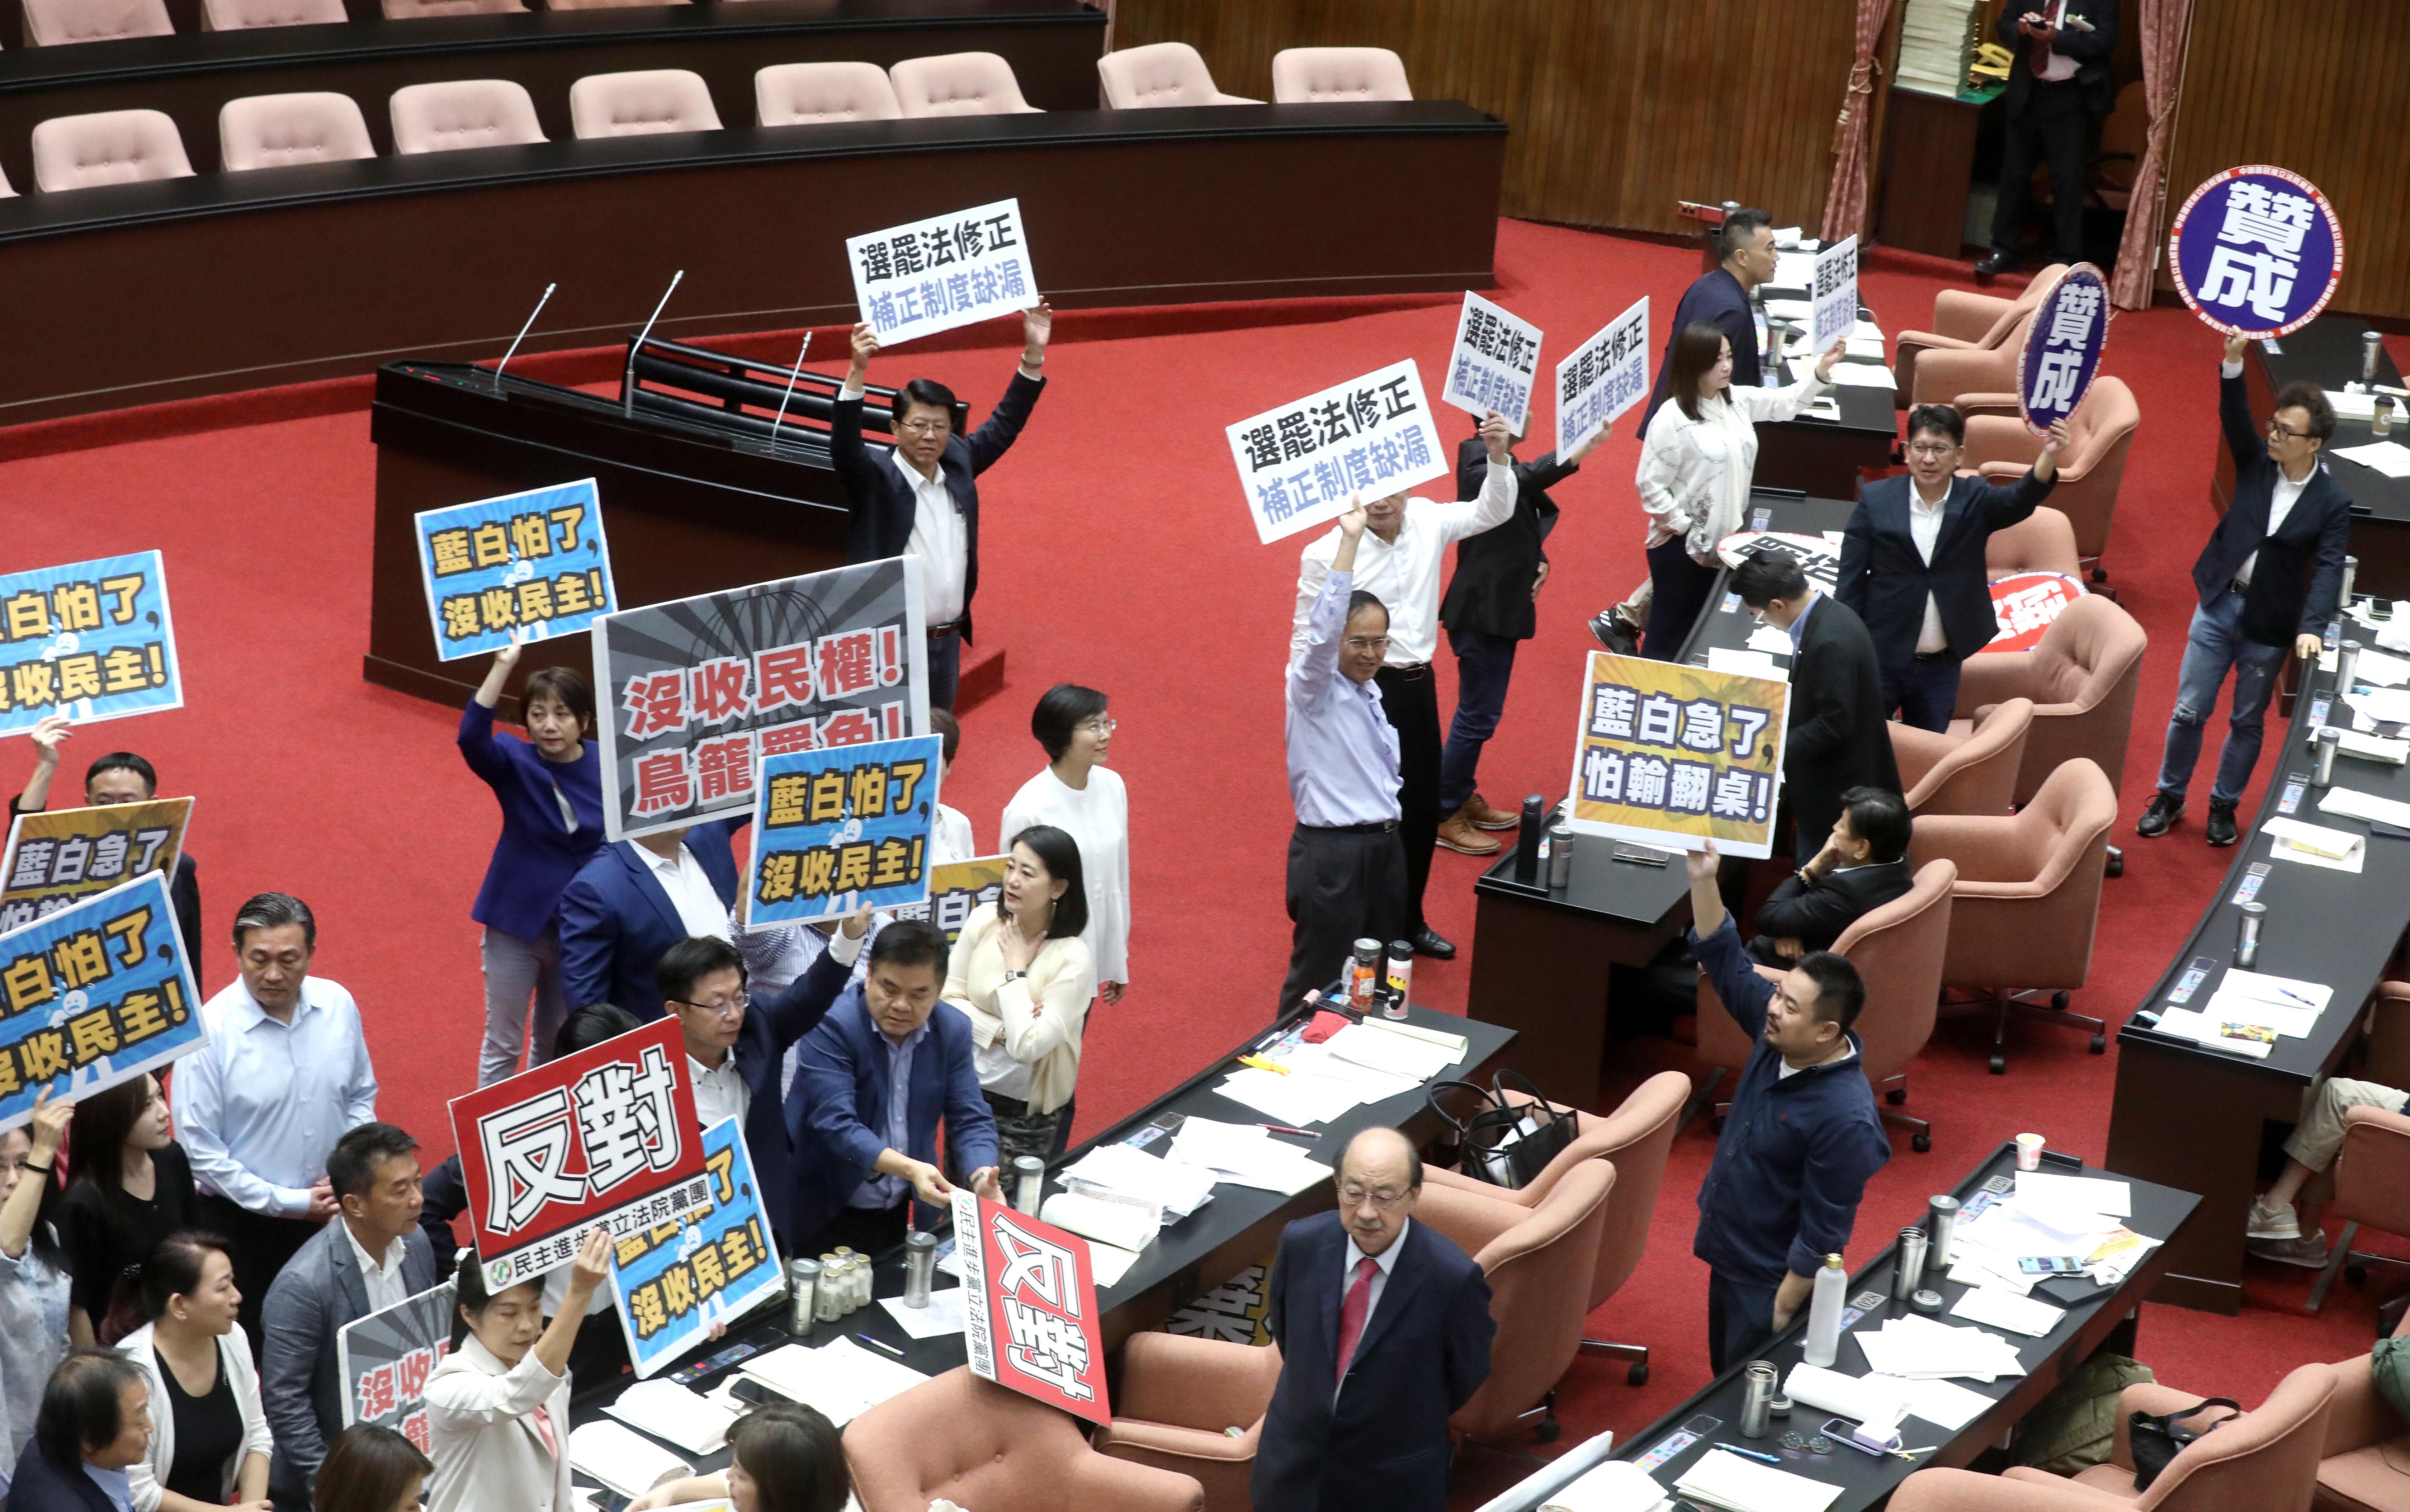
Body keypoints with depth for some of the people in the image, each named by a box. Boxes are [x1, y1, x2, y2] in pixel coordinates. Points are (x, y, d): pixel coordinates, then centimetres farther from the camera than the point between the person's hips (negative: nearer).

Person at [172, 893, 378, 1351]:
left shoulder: (338, 1005, -4)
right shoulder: (210, 1032, -17)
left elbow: (361, 1097, 10)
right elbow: (201, 1151, -15)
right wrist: (290, 1203, -14)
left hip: (330, 1211, 4)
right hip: (243, 1222, -4)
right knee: (245, 1350, 8)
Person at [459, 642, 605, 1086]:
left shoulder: (607, 767, -9)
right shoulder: (516, 762, -14)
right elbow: (472, 739, -36)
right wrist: (502, 666, -43)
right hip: (517, 922, -2)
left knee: (557, 1043, 19)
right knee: (503, 1041, 8)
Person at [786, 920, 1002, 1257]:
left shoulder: (954, 1029, -2)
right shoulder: (831, 1024, -19)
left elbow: (970, 1120, -2)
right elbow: (835, 1123, -26)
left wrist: (982, 1176, -24)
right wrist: (909, 1168, -39)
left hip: (902, 1213, 5)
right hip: (827, 1216, -5)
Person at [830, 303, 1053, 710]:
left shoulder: (957, 464, 6)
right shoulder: (875, 481, -11)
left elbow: (1004, 426, 16)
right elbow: (844, 446, -28)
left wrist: (1034, 355, 8)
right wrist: (857, 371, -40)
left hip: (948, 641, 6)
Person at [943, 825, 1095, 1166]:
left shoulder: (1072, 959, -21)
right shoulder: (982, 920, -8)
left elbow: (1027, 1047, -26)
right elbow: (947, 998, -6)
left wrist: (1016, 969, -20)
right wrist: (1001, 1032, -18)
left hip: (1029, 1112, -4)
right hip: (969, 1089, 4)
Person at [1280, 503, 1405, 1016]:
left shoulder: (1370, 691, 11)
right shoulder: (1313, 688, -12)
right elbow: (1321, 630, -30)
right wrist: (1350, 540, -36)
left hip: (1384, 847, 8)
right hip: (1333, 853, -8)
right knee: (1319, 985, -1)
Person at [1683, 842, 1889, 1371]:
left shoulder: (1845, 1120, -31)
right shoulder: (1779, 1037, -9)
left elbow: (1823, 1237, -25)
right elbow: (1727, 963, 1)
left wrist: (1781, 1311, -19)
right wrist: (1703, 881, -11)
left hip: (1770, 1286, -8)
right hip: (1727, 1259, 8)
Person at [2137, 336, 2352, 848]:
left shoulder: (2332, 502, -10)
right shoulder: (2257, 463, -3)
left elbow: (2328, 569, -15)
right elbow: (2235, 419, -17)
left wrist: (2311, 628, -27)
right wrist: (2233, 361, -33)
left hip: (2270, 624, -2)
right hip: (2218, 605, 2)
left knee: (2247, 722, 12)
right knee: (2189, 710, 7)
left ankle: (2224, 805, 29)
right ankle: (2170, 797, 24)